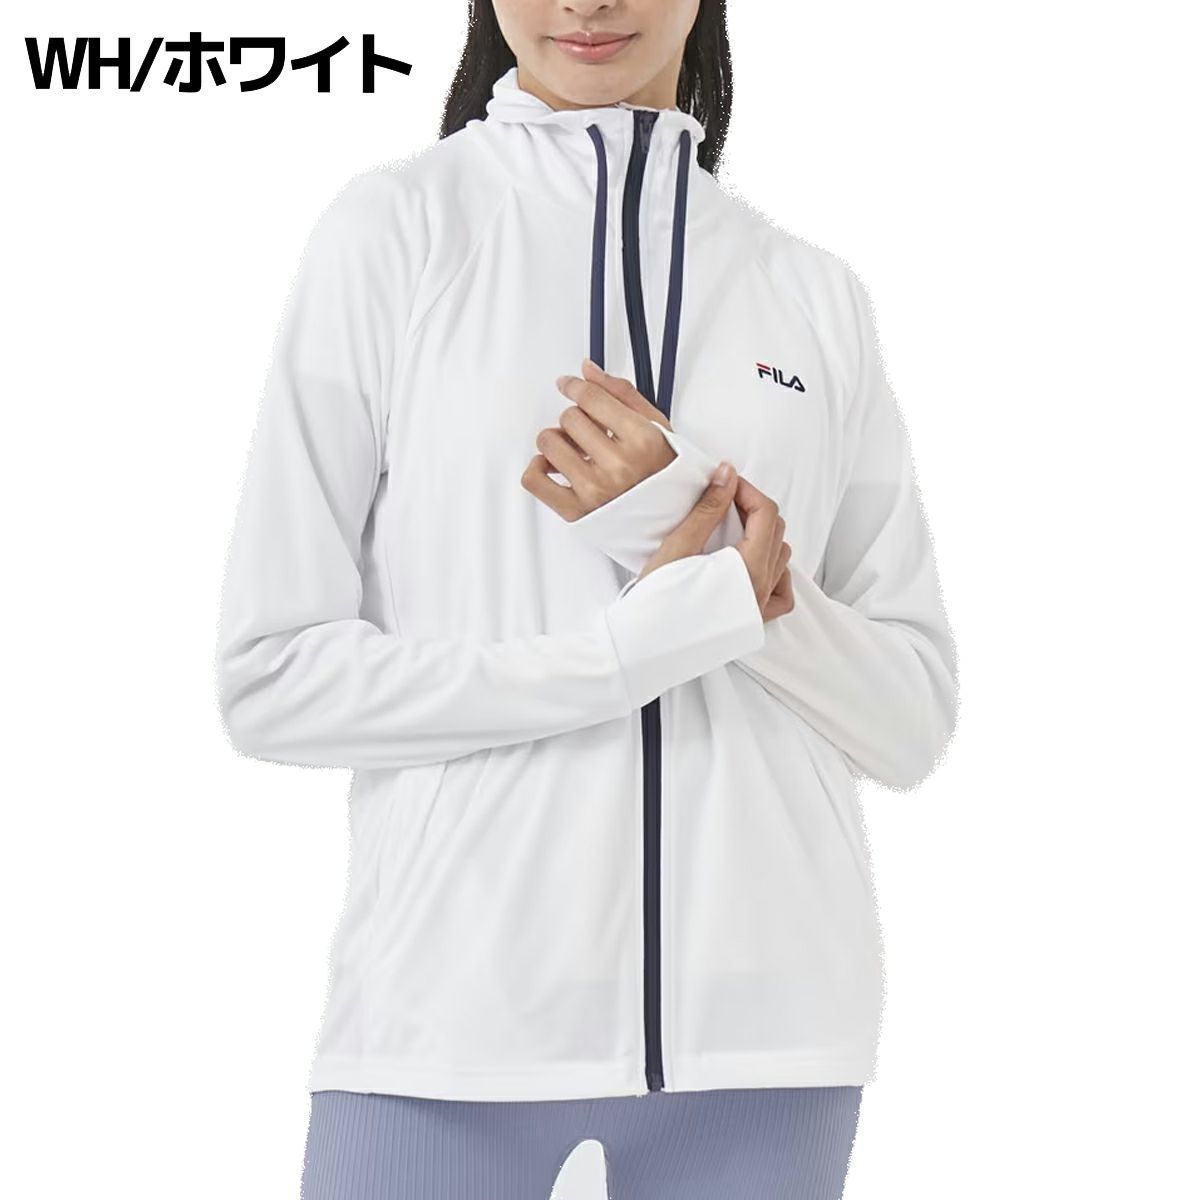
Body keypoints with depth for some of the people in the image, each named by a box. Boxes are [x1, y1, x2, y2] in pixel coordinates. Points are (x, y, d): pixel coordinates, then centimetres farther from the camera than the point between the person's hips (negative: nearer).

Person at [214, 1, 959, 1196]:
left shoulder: (815, 293, 6)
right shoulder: (392, 227, -1)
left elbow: (912, 721, 5)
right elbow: (270, 677, -5)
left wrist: (692, 530, -10)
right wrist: (649, 635, -13)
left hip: (761, 1011, 2)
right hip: (452, 1012, -2)